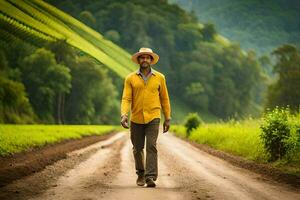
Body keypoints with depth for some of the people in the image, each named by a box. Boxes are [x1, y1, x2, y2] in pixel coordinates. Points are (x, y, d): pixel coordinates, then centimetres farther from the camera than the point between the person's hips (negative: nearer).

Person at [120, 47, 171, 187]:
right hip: (136, 119, 1)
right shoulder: (130, 78, 2)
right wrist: (124, 115, -20)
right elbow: (126, 99, -4)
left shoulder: (159, 77, 4)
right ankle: (140, 173, 31)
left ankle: (150, 177, -17)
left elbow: (164, 99, 10)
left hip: (153, 118, -1)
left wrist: (167, 118, 9)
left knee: (151, 147, -14)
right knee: (138, 149, 10)